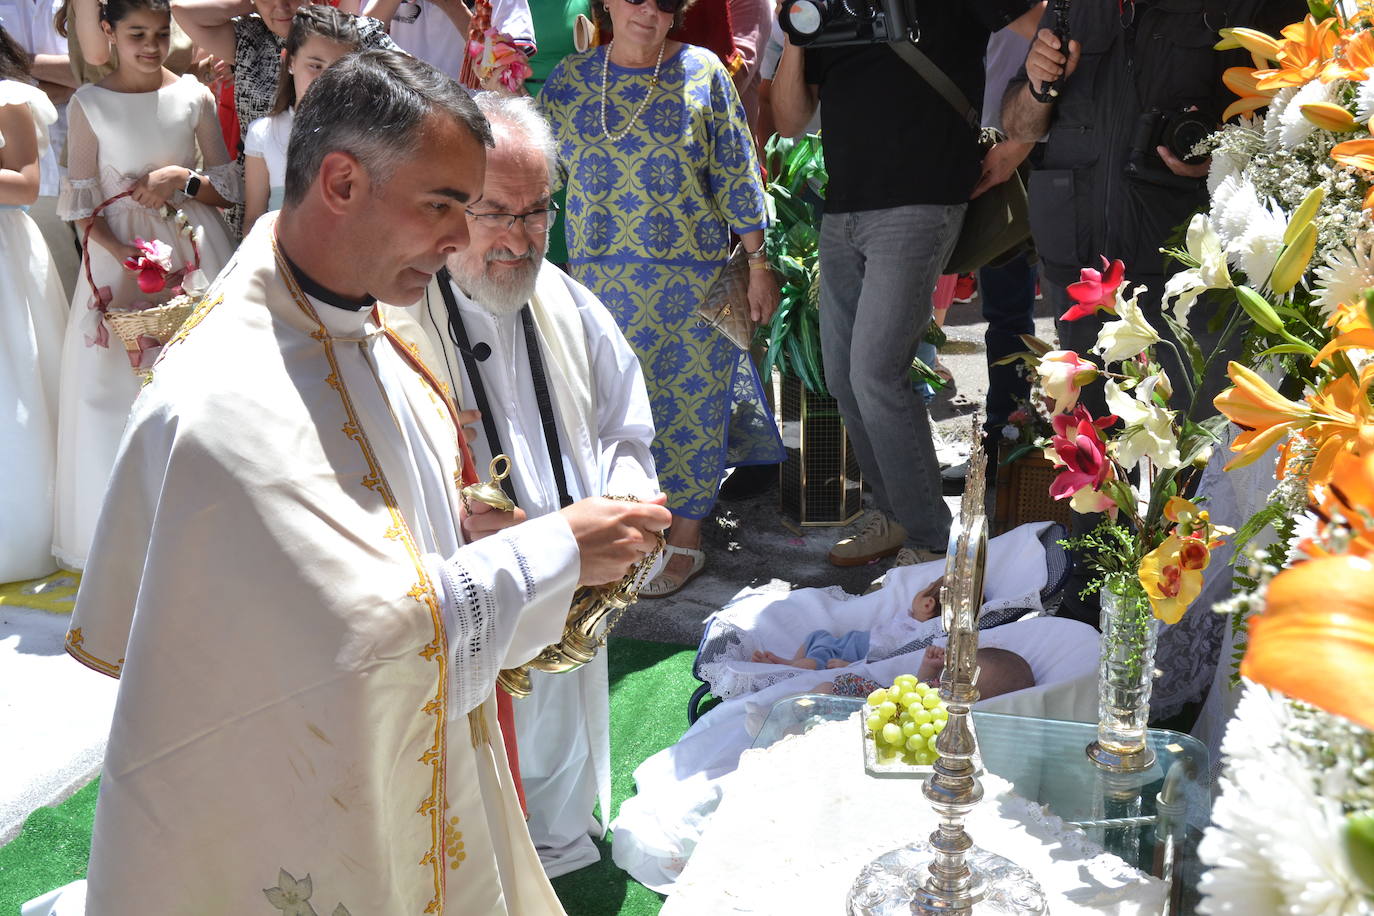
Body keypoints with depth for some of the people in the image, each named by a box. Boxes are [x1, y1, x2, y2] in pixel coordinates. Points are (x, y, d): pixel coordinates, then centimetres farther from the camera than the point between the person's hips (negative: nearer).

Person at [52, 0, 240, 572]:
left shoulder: (193, 96, 3)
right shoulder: (89, 104, 2)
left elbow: (228, 188, 8)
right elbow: (82, 204, 0)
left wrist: (184, 179, -11)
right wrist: (126, 260, -15)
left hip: (193, 246, 1)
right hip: (120, 251, 0)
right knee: (115, 383, -1)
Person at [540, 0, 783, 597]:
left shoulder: (703, 73, 0)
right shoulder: (569, 79, 7)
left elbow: (737, 175, 0)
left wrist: (758, 263, -2)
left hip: (691, 274, -2)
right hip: (601, 274, 3)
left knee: (689, 400, 3)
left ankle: (685, 538, 16)